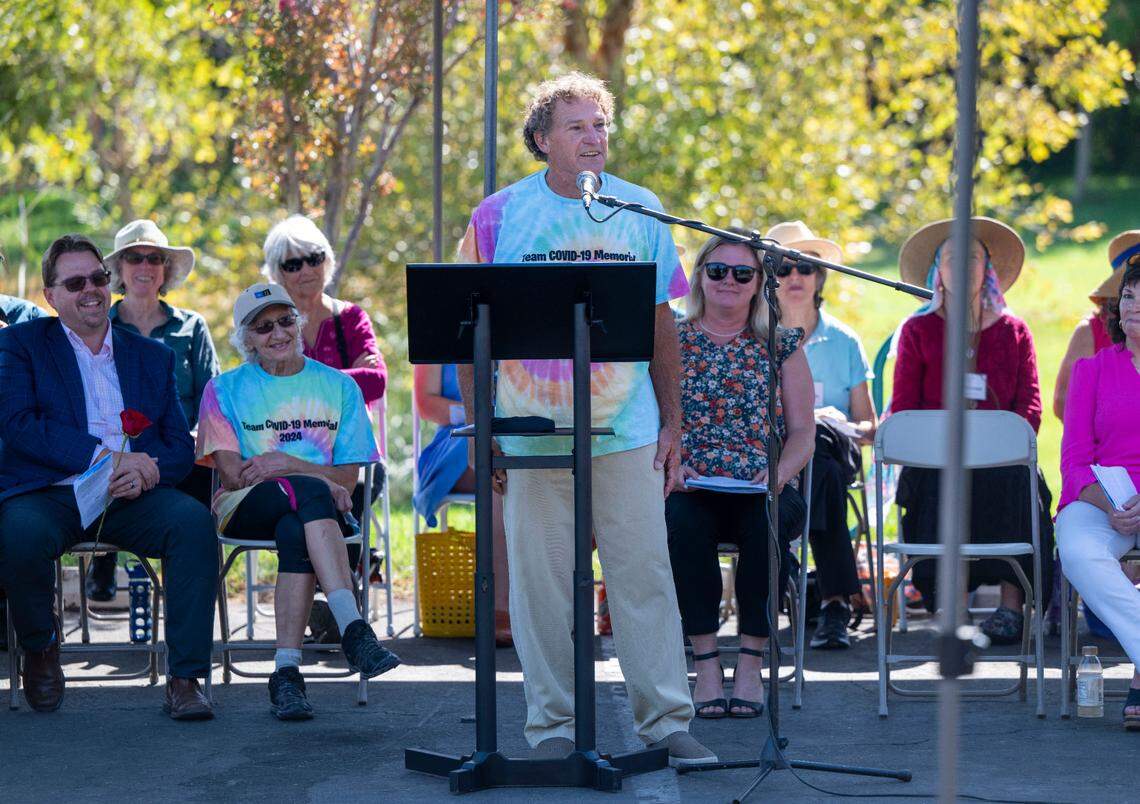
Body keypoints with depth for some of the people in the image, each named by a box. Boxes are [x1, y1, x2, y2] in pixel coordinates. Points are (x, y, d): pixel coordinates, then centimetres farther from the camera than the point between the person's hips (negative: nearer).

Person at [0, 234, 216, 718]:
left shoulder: (152, 356, 21)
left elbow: (180, 447, 13)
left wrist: (145, 473, -12)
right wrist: (107, 457, -15)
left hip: (130, 498, 3)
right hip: (48, 496, -2)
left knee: (194, 521, -29)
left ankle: (185, 679, -25)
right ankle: (40, 647, -3)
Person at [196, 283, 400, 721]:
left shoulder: (338, 386, 15)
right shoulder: (225, 390, 11)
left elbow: (347, 477, 7)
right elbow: (233, 474, -2)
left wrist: (288, 463, -12)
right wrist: (319, 480, -15)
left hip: (320, 509, 1)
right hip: (246, 509, -1)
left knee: (296, 533, -38)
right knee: (311, 493, -37)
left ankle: (287, 673, -43)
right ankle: (354, 630, -49)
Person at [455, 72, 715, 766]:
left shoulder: (640, 210, 7)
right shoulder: (499, 217, 2)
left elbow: (661, 323, 11)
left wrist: (673, 424, 7)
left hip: (627, 432, 1)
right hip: (532, 433, -1)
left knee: (645, 573, 0)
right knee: (542, 580, 3)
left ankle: (667, 719, 7)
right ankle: (553, 724, 13)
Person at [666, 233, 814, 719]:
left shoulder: (781, 347, 12)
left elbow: (803, 432, 7)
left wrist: (779, 473, -13)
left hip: (762, 492, 0)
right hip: (690, 491, 0)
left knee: (770, 520, -35)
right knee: (683, 520, -35)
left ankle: (751, 662, -27)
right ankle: (705, 661, -29)